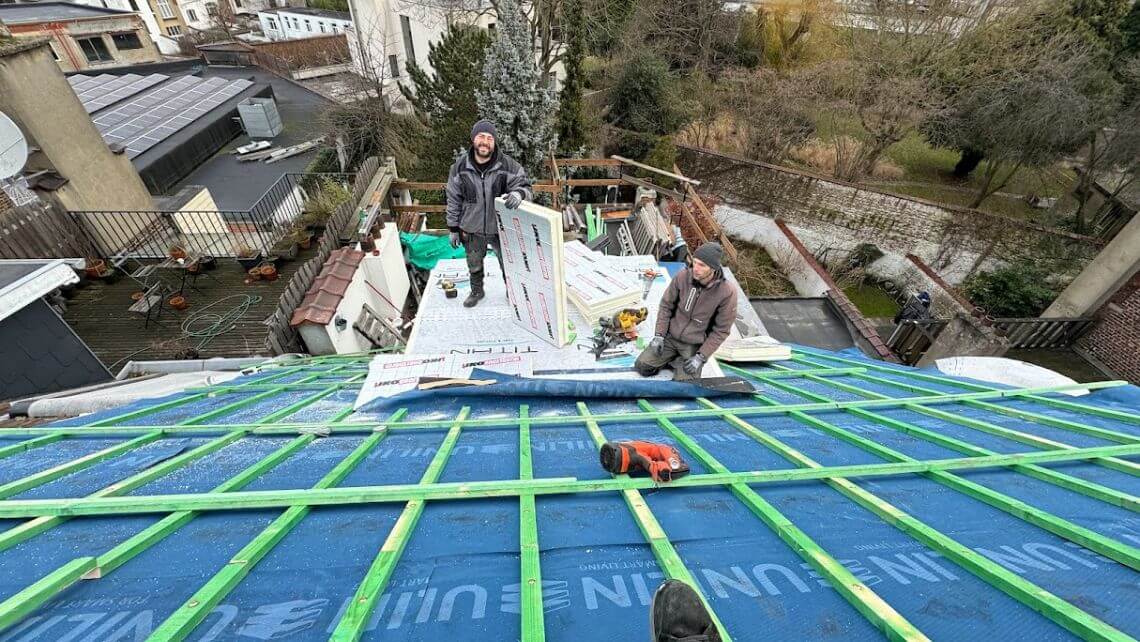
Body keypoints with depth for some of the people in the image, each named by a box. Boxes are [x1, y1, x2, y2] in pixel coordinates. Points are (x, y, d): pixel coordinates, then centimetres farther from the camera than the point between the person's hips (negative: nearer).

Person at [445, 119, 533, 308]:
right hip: (472, 230, 2)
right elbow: (453, 199, -2)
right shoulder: (460, 166, -9)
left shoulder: (508, 165, -15)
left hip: (501, 228, -1)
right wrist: (453, 228, 0)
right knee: (474, 264, 22)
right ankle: (477, 291, 50)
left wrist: (519, 193, -35)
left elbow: (525, 186, -10)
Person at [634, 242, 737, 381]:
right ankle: (675, 359, 19)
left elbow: (721, 330, -12)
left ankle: (680, 362, 16)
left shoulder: (727, 292, -21)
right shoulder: (683, 276, -14)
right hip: (670, 337, 3)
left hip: (694, 345, -3)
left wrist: (701, 357, -17)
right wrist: (659, 335, -7)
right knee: (642, 366, -4)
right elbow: (666, 305, -1)